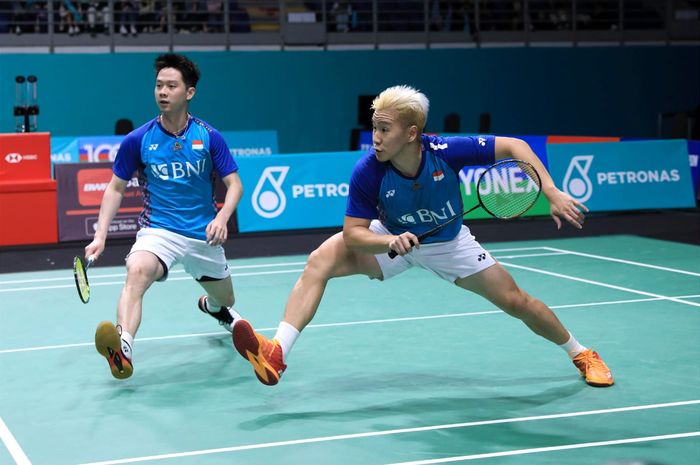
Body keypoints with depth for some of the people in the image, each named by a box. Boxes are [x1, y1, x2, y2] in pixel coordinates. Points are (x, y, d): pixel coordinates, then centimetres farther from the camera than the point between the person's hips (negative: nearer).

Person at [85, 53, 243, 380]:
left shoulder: (209, 137, -5)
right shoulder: (138, 140, -5)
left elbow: (234, 184, -3)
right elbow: (116, 188, 4)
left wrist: (222, 218, -24)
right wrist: (100, 236, -7)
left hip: (203, 234, 2)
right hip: (158, 230, -2)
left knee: (224, 300, 23)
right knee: (137, 271, -37)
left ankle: (211, 306, 64)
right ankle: (123, 350, -56)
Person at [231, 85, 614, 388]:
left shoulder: (446, 151, -32)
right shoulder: (367, 172, -31)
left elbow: (514, 146, -20)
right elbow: (353, 233, -24)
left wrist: (552, 193, -30)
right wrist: (390, 241, -45)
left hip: (448, 244, 0)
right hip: (391, 239, 0)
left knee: (515, 302, 2)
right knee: (320, 260, -24)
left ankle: (581, 354, 30)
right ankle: (276, 355, -29)